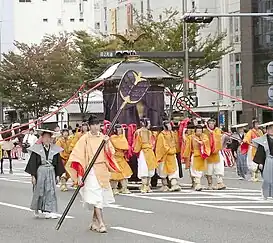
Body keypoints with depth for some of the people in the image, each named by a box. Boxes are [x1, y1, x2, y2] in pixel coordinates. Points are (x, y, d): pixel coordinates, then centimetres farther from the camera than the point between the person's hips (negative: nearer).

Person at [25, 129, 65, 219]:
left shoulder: (55, 149, 5)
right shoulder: (37, 149, -3)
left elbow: (58, 163, 10)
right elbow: (33, 163, -2)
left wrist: (58, 175, 7)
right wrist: (33, 175, -7)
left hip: (51, 172, 2)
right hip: (40, 172, -2)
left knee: (50, 191, -3)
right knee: (39, 191, 6)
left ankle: (48, 211, -1)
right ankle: (36, 209, 27)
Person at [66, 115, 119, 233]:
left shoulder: (104, 138, 9)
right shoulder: (85, 138, -5)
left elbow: (111, 154, 6)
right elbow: (78, 156, -8)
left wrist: (106, 144, -12)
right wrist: (80, 175, -14)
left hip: (103, 170, 5)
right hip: (91, 170, -5)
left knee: (101, 197, 10)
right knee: (96, 197, -12)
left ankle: (94, 222, 23)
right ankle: (101, 223, -14)